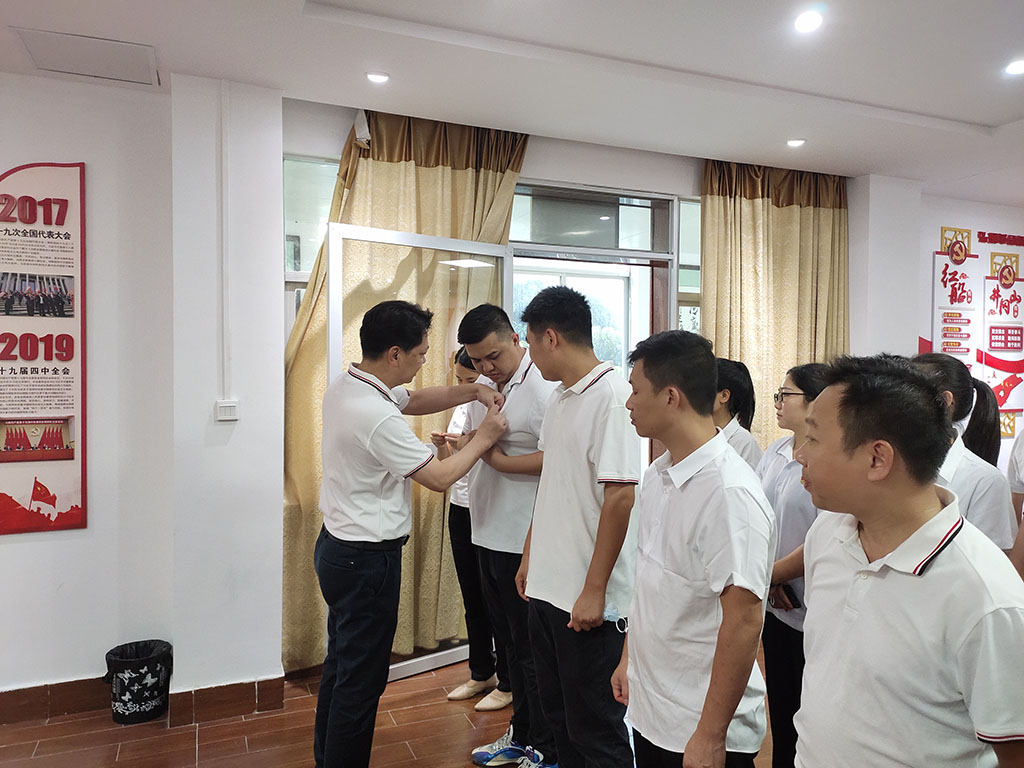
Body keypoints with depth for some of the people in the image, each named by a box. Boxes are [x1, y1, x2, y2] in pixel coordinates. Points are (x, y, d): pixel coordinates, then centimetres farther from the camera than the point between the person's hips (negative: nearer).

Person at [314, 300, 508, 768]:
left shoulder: (344, 387, 2)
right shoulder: (377, 417, -28)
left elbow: (415, 401, 14)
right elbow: (439, 477, -19)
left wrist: (473, 391, 1)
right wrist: (483, 439, -5)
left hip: (338, 547, 10)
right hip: (368, 558, -10)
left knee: (340, 665, 23)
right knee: (361, 678, 6)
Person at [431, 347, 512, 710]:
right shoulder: (462, 406, 8)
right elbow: (448, 463, 13)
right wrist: (441, 445, -8)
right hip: (460, 508, 7)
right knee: (471, 598, 16)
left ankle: (507, 683, 21)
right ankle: (481, 674, 33)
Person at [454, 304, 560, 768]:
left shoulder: (543, 387, -17)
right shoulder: (484, 386, 11)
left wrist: (500, 460, -20)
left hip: (525, 542, -9)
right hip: (489, 536, 9)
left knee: (531, 648, 5)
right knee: (509, 642, 21)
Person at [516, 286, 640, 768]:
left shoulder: (611, 395, -17)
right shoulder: (560, 397, 10)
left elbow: (620, 498, -21)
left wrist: (594, 590, -19)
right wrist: (530, 556, 19)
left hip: (588, 600, -8)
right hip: (546, 586, 8)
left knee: (595, 729, 9)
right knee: (558, 714, 22)